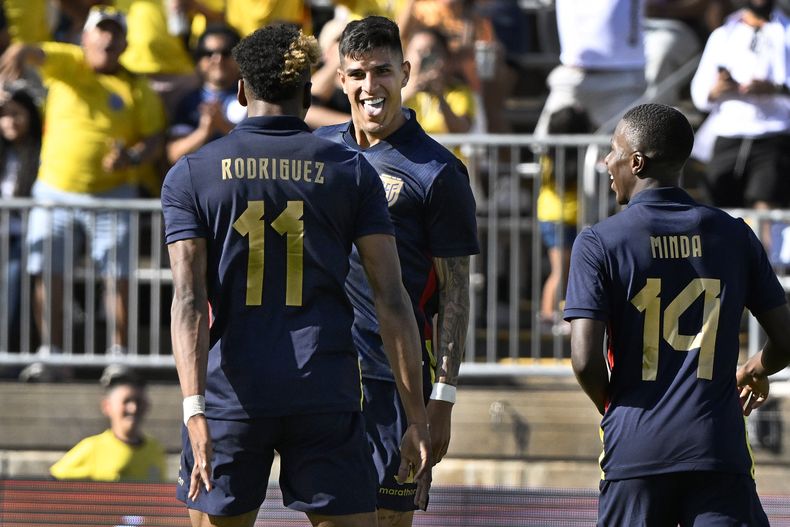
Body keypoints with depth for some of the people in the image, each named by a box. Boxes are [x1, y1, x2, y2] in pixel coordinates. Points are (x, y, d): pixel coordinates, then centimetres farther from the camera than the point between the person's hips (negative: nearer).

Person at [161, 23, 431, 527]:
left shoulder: (190, 176, 3)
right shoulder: (352, 172, 4)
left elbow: (189, 299, -9)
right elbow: (392, 300, -1)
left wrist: (195, 410, -16)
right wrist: (417, 419, 1)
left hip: (231, 391, 0)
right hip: (326, 393, 0)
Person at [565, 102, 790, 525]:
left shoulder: (598, 243, -2)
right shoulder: (734, 236, 6)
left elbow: (585, 360, -10)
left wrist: (612, 408, 11)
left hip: (635, 449, -1)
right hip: (720, 447, 1)